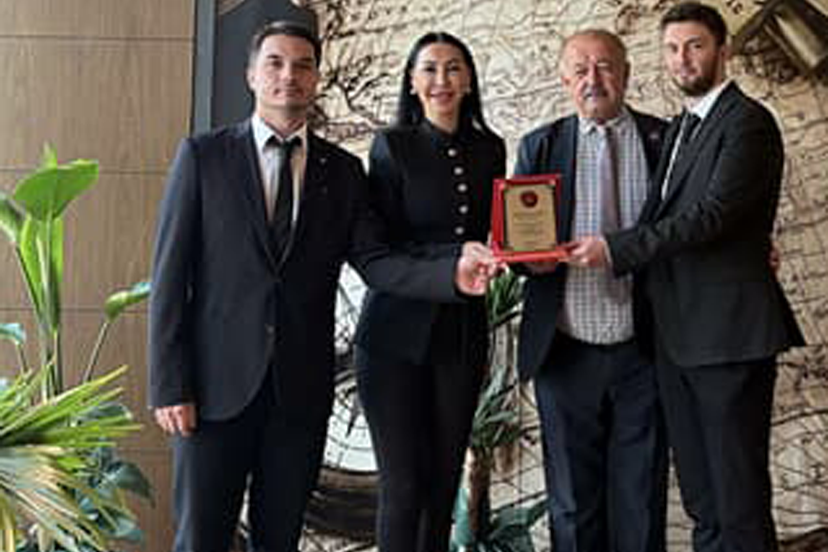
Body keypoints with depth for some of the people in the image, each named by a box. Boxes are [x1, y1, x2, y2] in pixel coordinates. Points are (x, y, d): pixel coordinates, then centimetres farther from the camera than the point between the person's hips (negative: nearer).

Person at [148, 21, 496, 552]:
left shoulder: (343, 170, 9)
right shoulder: (203, 155, 2)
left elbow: (376, 261, 0)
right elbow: (170, 274, -1)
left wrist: (452, 272, -19)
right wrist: (170, 385, -8)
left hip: (302, 387, 2)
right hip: (218, 382, -2)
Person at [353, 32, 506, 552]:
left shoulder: (490, 149, 9)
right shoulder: (392, 146, -3)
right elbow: (382, 249, -7)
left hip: (464, 332, 5)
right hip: (398, 333, -4)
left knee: (444, 483, 12)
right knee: (403, 486, -3)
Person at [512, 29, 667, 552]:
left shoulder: (665, 140, 5)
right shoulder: (541, 146, 7)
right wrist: (529, 255, -15)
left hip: (642, 352, 0)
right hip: (567, 352, 1)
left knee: (641, 502, 6)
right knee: (573, 503, 9)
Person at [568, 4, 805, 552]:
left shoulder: (747, 121, -7)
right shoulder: (677, 129, 19)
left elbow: (714, 214, -19)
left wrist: (617, 248, -21)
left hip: (729, 332, -8)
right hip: (675, 335, 8)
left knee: (739, 493, -3)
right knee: (700, 500, 13)